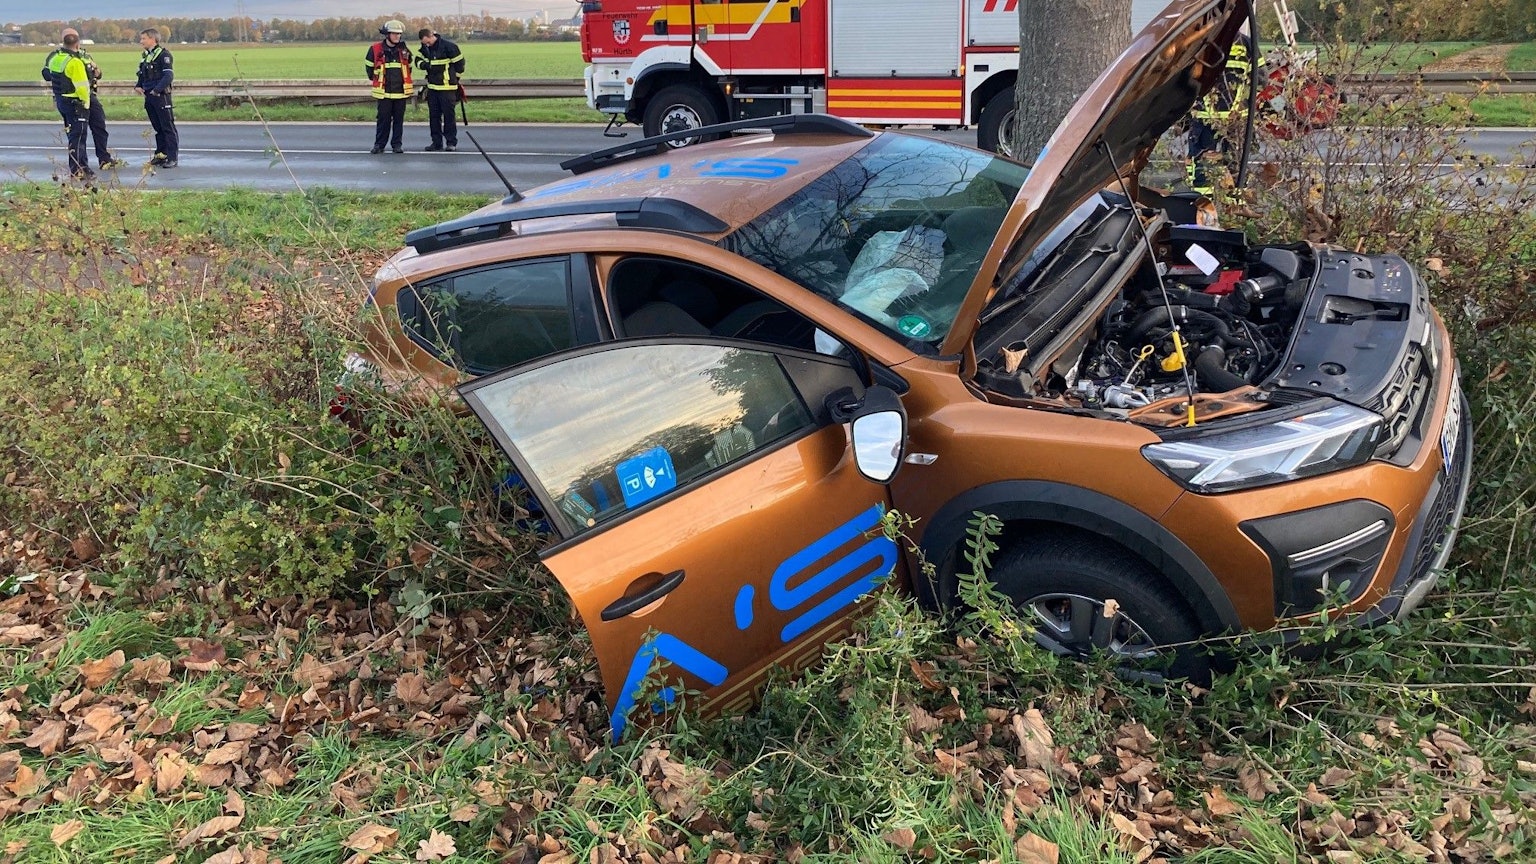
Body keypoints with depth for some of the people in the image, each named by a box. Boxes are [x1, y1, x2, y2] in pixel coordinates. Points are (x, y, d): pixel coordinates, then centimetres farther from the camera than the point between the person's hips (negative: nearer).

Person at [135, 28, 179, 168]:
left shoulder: (163, 54, -9)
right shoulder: (145, 56, 17)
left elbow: (168, 75, -17)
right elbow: (141, 74, 25)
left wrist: (157, 90, -24)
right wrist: (138, 87, 7)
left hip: (161, 95, -8)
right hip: (149, 96, 8)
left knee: (168, 128, -6)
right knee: (157, 128, 13)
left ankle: (172, 158, -6)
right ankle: (160, 155, 19)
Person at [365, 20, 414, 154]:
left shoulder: (405, 50, 6)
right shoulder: (375, 49, -2)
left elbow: (408, 67, 19)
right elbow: (369, 67, 11)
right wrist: (376, 81, 16)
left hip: (401, 91, 2)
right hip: (384, 91, -2)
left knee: (399, 119, 5)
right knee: (383, 118, 0)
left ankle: (397, 144, 12)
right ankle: (379, 145, 6)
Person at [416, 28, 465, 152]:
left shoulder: (448, 46, -14)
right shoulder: (425, 48, 5)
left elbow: (459, 63, -7)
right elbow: (418, 59, 15)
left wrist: (454, 78, 4)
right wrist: (424, 64, -9)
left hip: (447, 87, -6)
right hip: (432, 87, 6)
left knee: (448, 114, -2)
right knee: (434, 115, 8)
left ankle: (451, 141, 6)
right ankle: (436, 142, 13)